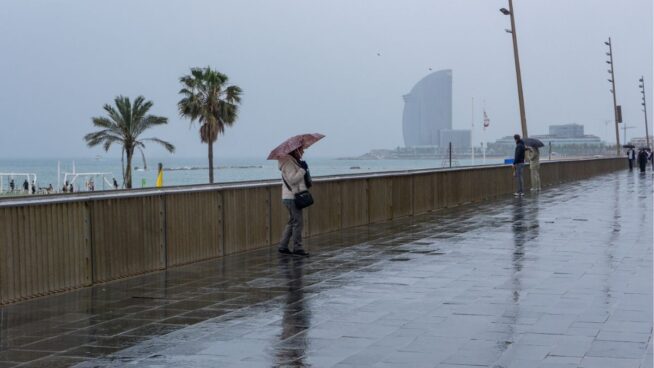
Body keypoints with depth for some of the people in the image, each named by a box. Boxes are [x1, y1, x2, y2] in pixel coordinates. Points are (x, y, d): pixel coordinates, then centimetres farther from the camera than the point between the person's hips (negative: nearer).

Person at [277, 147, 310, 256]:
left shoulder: (294, 162, 16)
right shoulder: (288, 163, -16)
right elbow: (292, 179, -24)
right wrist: (303, 170, -19)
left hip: (291, 197, 11)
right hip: (292, 197, -11)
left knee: (292, 222, 14)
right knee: (298, 222, -8)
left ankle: (283, 246, 17)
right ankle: (297, 248, -3)